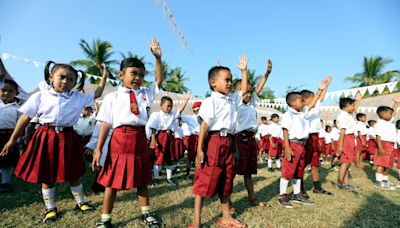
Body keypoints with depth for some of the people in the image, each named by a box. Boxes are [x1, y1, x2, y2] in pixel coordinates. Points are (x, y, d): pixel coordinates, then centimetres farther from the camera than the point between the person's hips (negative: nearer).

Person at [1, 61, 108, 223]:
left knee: (74, 174, 12)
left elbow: (97, 94, 11)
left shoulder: (78, 98, 3)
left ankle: (80, 202, 30)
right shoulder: (39, 96, 1)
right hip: (46, 138, 0)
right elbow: (25, 118, 4)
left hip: (67, 139, 1)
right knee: (46, 175, 10)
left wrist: (104, 77, 8)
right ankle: (50, 208, 28)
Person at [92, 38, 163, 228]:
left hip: (140, 139, 3)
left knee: (142, 178, 16)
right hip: (119, 140, -3)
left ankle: (146, 213, 35)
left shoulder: (146, 93, 11)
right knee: (112, 180, 8)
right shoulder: (112, 97, 1)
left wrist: (158, 57, 2)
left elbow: (159, 80, 12)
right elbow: (106, 124, -2)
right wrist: (98, 149, -5)